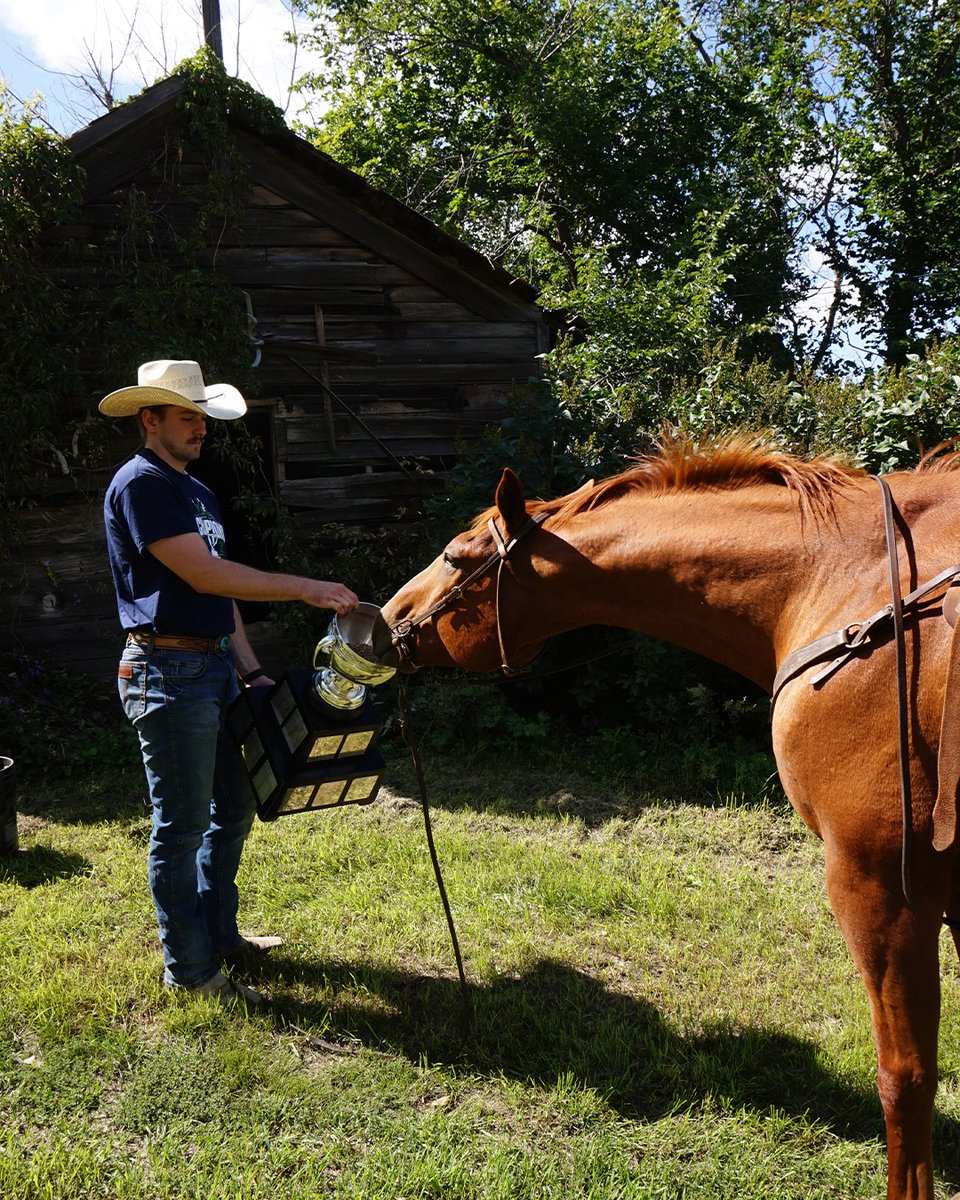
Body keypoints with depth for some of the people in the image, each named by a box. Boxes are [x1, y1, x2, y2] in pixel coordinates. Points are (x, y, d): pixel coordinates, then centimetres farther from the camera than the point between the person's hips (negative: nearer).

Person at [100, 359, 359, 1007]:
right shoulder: (141, 484, -13)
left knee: (234, 807, 17)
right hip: (169, 673, -9)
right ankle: (189, 970, 14)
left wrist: (251, 669, 10)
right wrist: (304, 588, -21)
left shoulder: (198, 491, 17)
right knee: (182, 826, 1)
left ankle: (221, 935, 33)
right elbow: (205, 575, -21)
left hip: (215, 667, 10)